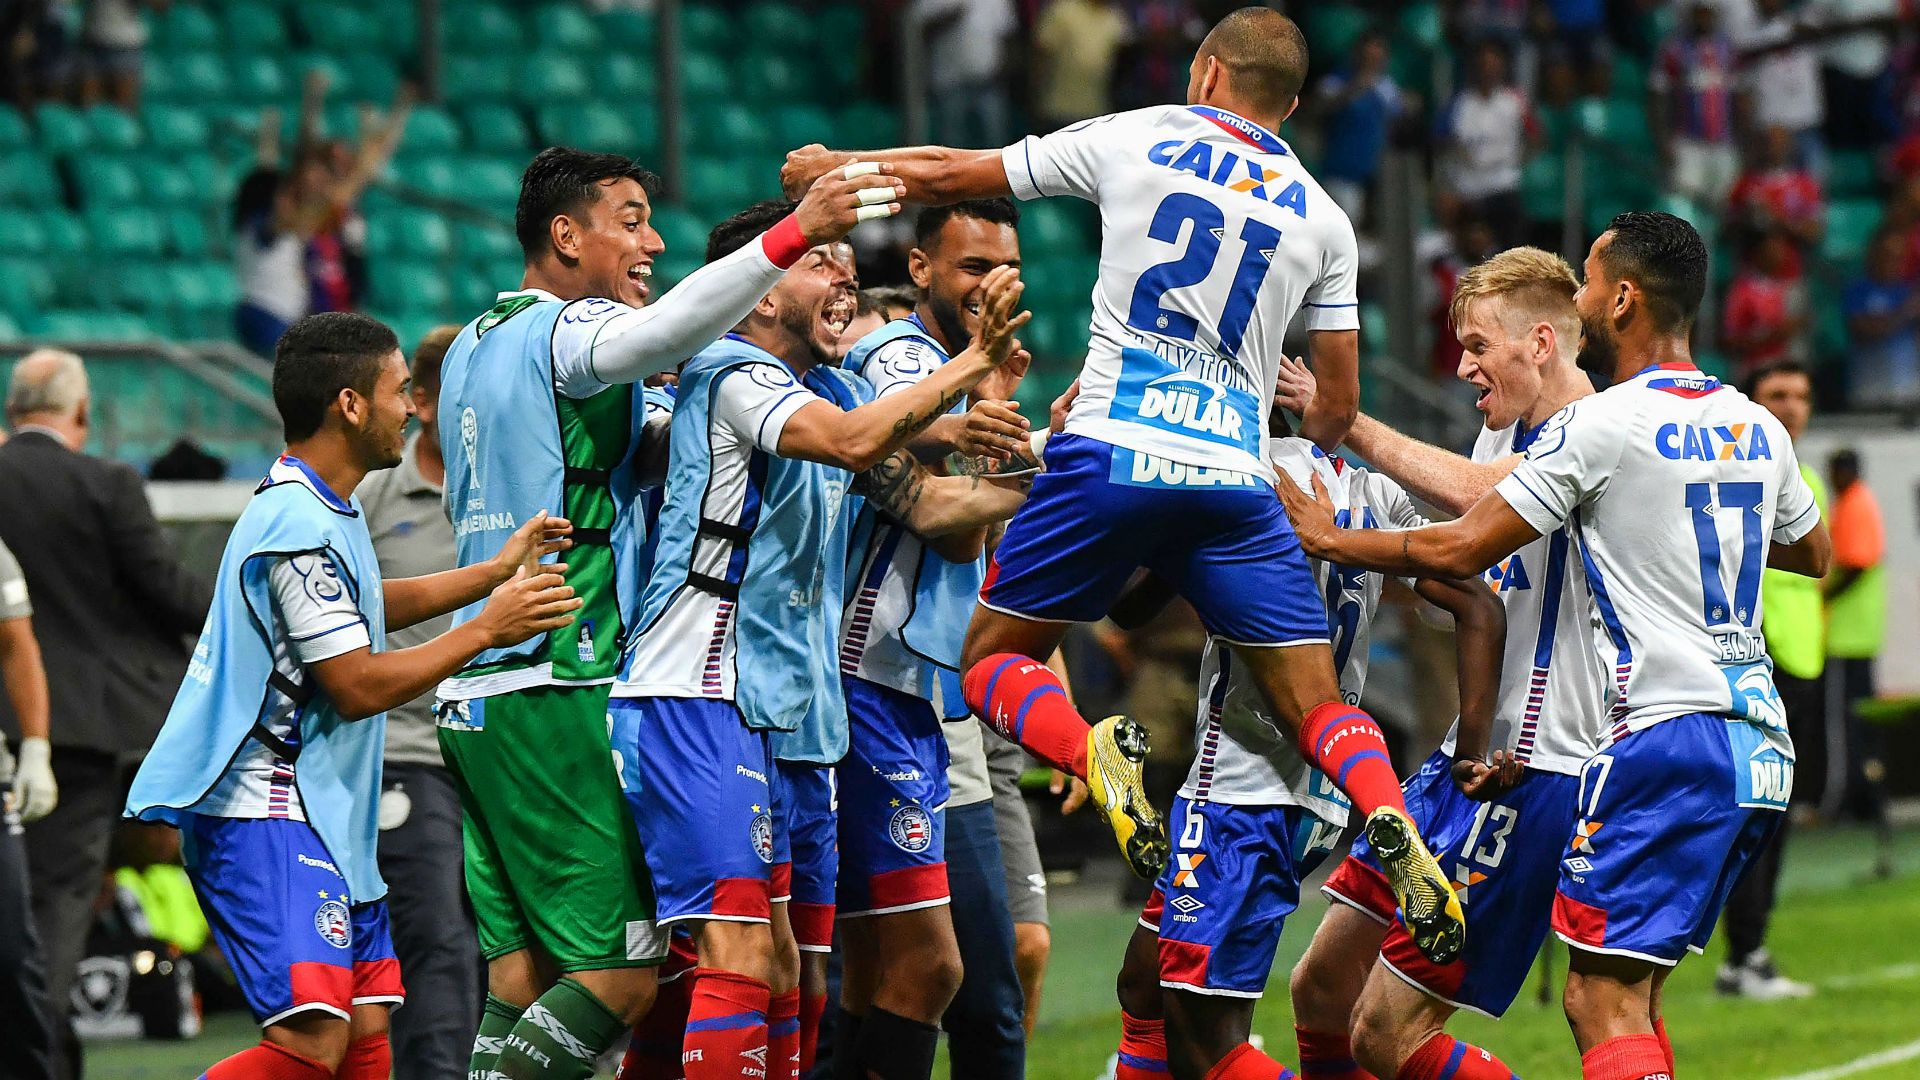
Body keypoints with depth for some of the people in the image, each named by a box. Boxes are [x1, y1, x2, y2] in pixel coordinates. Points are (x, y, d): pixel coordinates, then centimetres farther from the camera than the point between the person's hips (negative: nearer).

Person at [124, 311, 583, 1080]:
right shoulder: (300, 527, -19)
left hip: (324, 816, 11)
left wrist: (496, 573, 27)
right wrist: (486, 630, -9)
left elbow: (365, 607, 33)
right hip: (267, 812, -11)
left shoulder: (325, 510, 14)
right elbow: (359, 686, -18)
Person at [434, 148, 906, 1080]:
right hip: (558, 689, -9)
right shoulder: (564, 330, -7)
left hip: (474, 693, 9)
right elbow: (658, 333, -29)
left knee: (523, 980, 6)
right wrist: (793, 234, -38)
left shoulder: (471, 347, 20)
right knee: (622, 975, -8)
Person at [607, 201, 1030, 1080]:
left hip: (792, 710, 9)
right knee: (740, 961, -18)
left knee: (785, 977, 7)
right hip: (702, 702, -9)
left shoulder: (836, 388, 19)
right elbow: (851, 442, -24)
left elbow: (925, 505, 15)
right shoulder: (733, 373, -8)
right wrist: (973, 364, -20)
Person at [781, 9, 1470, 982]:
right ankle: (1387, 815, -27)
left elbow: (949, 176, 13)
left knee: (992, 659, 12)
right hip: (1234, 478, 2)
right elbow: (1339, 406, 14)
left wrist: (832, 169, 30)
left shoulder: (1134, 141, 7)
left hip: (1110, 455, -2)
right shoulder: (1320, 216, 13)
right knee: (1317, 706, 6)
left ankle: (1091, 752, -21)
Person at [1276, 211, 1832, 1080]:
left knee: (1603, 1001, -9)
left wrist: (1328, 538, 5)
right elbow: (1813, 552, 31)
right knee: (1632, 992, 15)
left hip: (1667, 735, -8)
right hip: (1764, 744, 8)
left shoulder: (1602, 424, -9)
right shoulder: (1756, 428, 12)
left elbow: (1459, 551, -9)